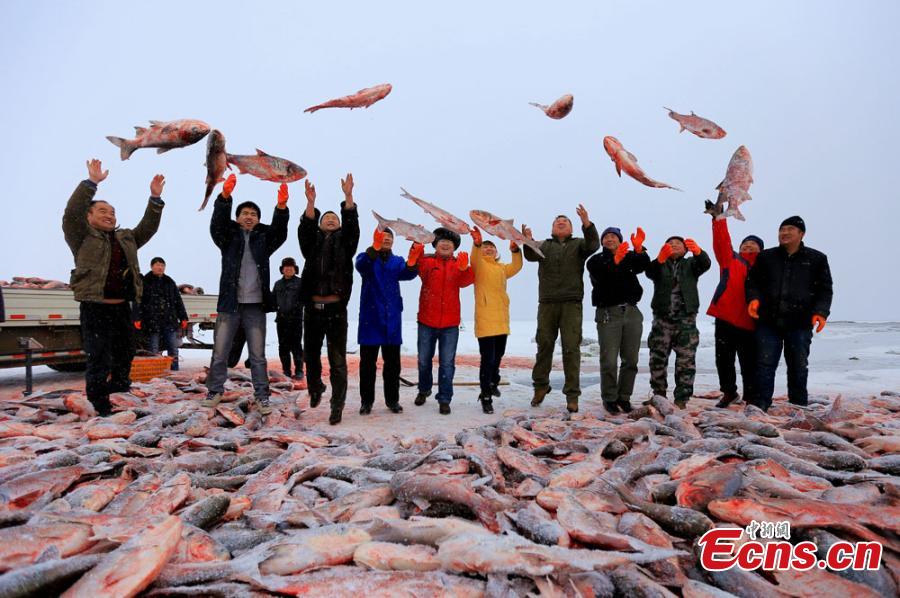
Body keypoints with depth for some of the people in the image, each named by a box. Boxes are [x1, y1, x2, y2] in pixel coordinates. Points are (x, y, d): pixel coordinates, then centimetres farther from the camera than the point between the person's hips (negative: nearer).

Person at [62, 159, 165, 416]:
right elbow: (72, 213, -14)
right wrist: (91, 182, -21)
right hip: (95, 308, -5)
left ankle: (120, 392, 33)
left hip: (122, 308, 6)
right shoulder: (83, 237, 1)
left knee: (125, 357, 15)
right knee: (99, 361, -3)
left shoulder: (126, 238, 18)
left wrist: (155, 198, -1)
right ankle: (101, 408, 7)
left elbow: (147, 227, 11)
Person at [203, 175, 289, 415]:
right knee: (219, 352, 6)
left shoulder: (264, 238, 10)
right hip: (229, 303, 0)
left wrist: (281, 206, -27)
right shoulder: (228, 237, 7)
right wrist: (225, 196, -29)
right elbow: (217, 222, -11)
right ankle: (215, 391, 21)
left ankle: (261, 396, 11)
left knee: (258, 355, 4)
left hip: (256, 305, 0)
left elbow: (279, 230, -8)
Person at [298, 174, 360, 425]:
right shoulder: (311, 243, 12)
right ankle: (315, 389, 41)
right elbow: (304, 230, -7)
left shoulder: (344, 243, 10)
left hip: (336, 310, -2)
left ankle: (337, 406, 4)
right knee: (311, 355, 15)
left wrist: (348, 197, -19)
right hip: (313, 309, 2)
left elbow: (352, 226, -6)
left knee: (338, 362, -2)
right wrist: (311, 203, -23)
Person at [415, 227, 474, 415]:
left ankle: (444, 399, 12)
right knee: (424, 360, 14)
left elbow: (466, 281, -15)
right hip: (426, 321, 0)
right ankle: (424, 390, 37)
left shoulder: (458, 264, 4)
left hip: (450, 323, 0)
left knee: (447, 363, 3)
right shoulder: (426, 261, 1)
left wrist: (464, 269, -36)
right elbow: (416, 270, -21)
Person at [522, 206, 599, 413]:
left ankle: (572, 395, 2)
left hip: (571, 303, -1)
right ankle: (540, 385, 26)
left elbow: (593, 245, -9)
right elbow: (532, 255, -5)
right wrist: (528, 241, -25)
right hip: (547, 303, 1)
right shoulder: (544, 245, 15)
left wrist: (586, 223, -24)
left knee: (571, 348, -3)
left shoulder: (578, 244, 12)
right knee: (544, 345, 9)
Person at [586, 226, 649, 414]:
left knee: (630, 360, 6)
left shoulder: (630, 257, 14)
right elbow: (600, 275, -17)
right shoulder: (595, 260, 6)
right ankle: (609, 398, 8)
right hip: (608, 314, -3)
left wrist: (639, 248, -28)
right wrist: (615, 261, -33)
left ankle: (624, 397, 19)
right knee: (609, 361, -5)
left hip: (632, 312, 3)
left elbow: (643, 265, -9)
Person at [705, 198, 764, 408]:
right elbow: (722, 242, -6)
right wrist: (719, 217, -17)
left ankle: (751, 399, 18)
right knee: (723, 360, 11)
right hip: (725, 320, 1)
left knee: (749, 364, 4)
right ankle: (729, 392, 31)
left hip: (749, 324, -1)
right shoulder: (730, 260, 8)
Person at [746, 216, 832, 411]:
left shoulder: (816, 259, 7)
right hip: (768, 321, 1)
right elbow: (752, 281, 11)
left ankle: (799, 407, 21)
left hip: (800, 323, 0)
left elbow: (824, 289, 6)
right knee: (765, 364, -1)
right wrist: (753, 298, -9)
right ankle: (761, 405, 5)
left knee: (798, 366, 8)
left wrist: (821, 312, -9)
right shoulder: (766, 257, 10)